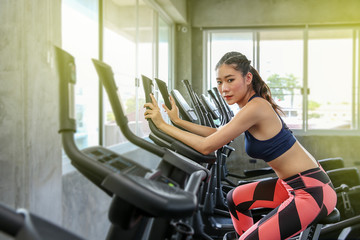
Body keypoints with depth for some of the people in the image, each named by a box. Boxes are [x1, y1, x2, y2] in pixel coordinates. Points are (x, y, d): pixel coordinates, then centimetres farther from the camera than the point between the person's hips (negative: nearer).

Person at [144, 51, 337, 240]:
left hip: (313, 191, -10)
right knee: (235, 199, 21)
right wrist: (178, 121, 9)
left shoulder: (255, 108, -23)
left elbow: (206, 146, -21)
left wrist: (162, 124, -14)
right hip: (296, 183, 10)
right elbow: (218, 133, 15)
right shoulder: (255, 103, 6)